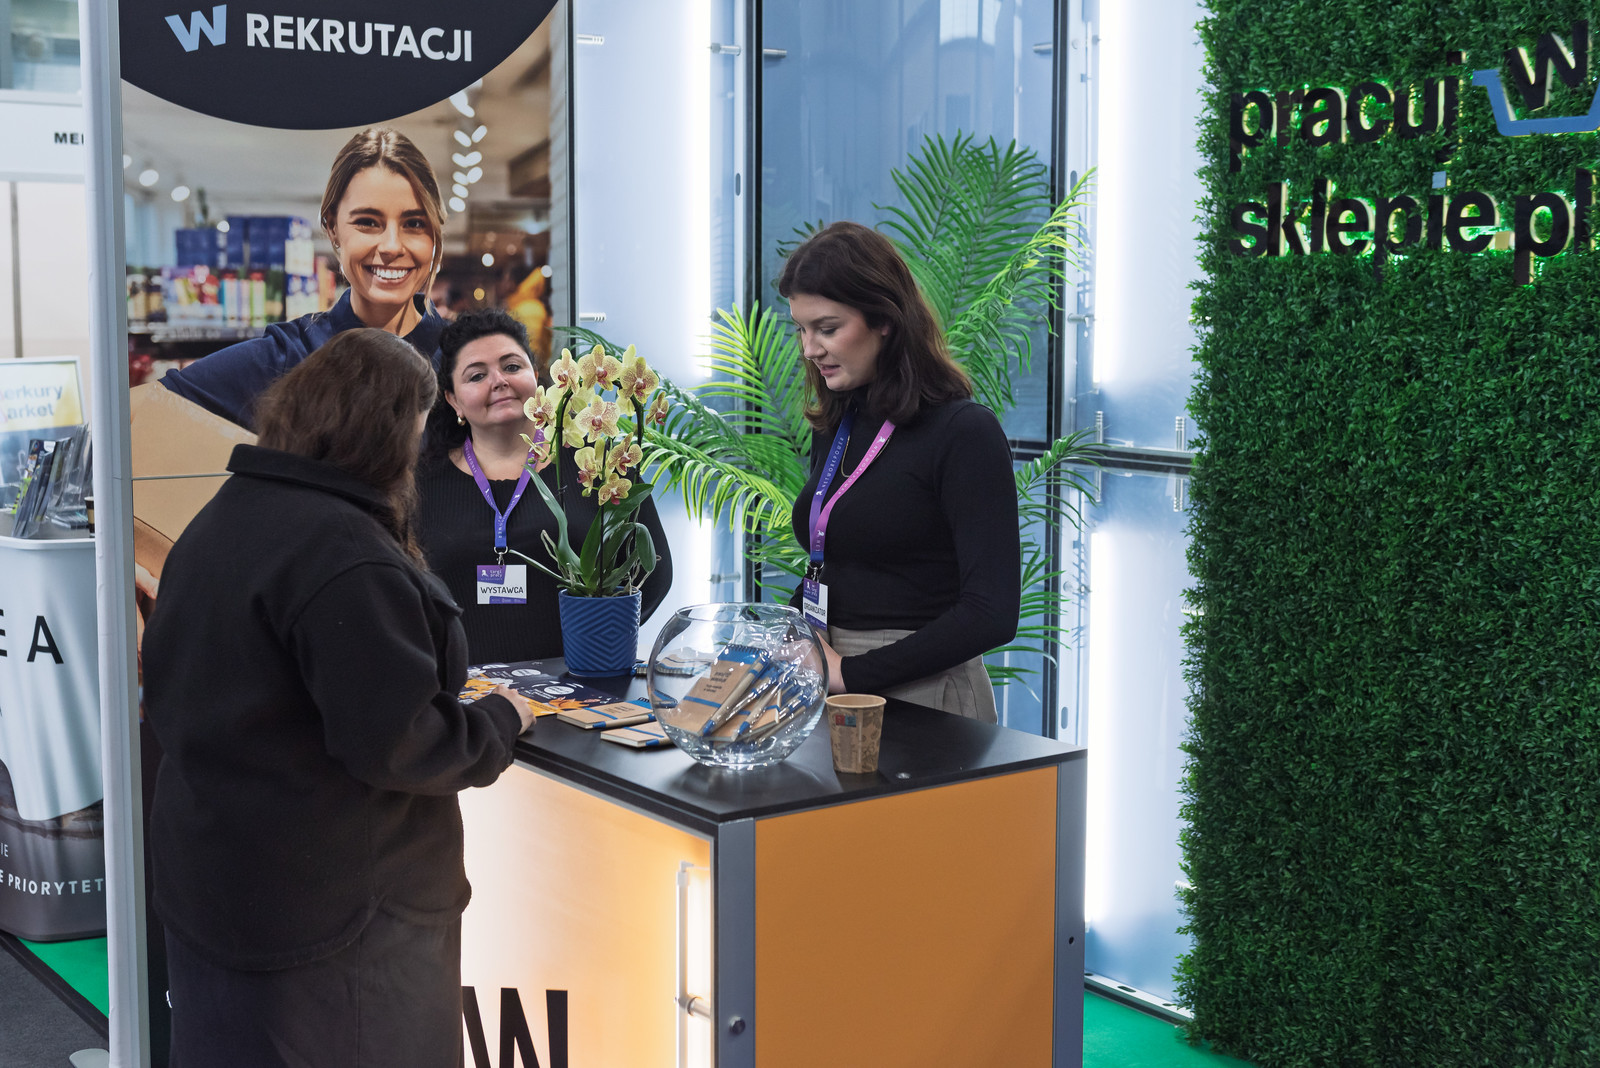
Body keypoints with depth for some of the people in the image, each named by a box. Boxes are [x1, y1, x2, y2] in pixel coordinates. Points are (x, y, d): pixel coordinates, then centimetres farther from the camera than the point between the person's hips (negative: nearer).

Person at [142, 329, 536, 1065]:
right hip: (330, 906, -9)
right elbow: (396, 743, -24)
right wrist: (500, 723, -8)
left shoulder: (219, 519, 7)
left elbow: (164, 681, 16)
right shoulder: (348, 557, -24)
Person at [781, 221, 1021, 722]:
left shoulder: (964, 432, -11)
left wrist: (851, 672, -16)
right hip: (827, 689, 6)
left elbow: (992, 614, -17)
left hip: (920, 696, -6)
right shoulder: (833, 428, 11)